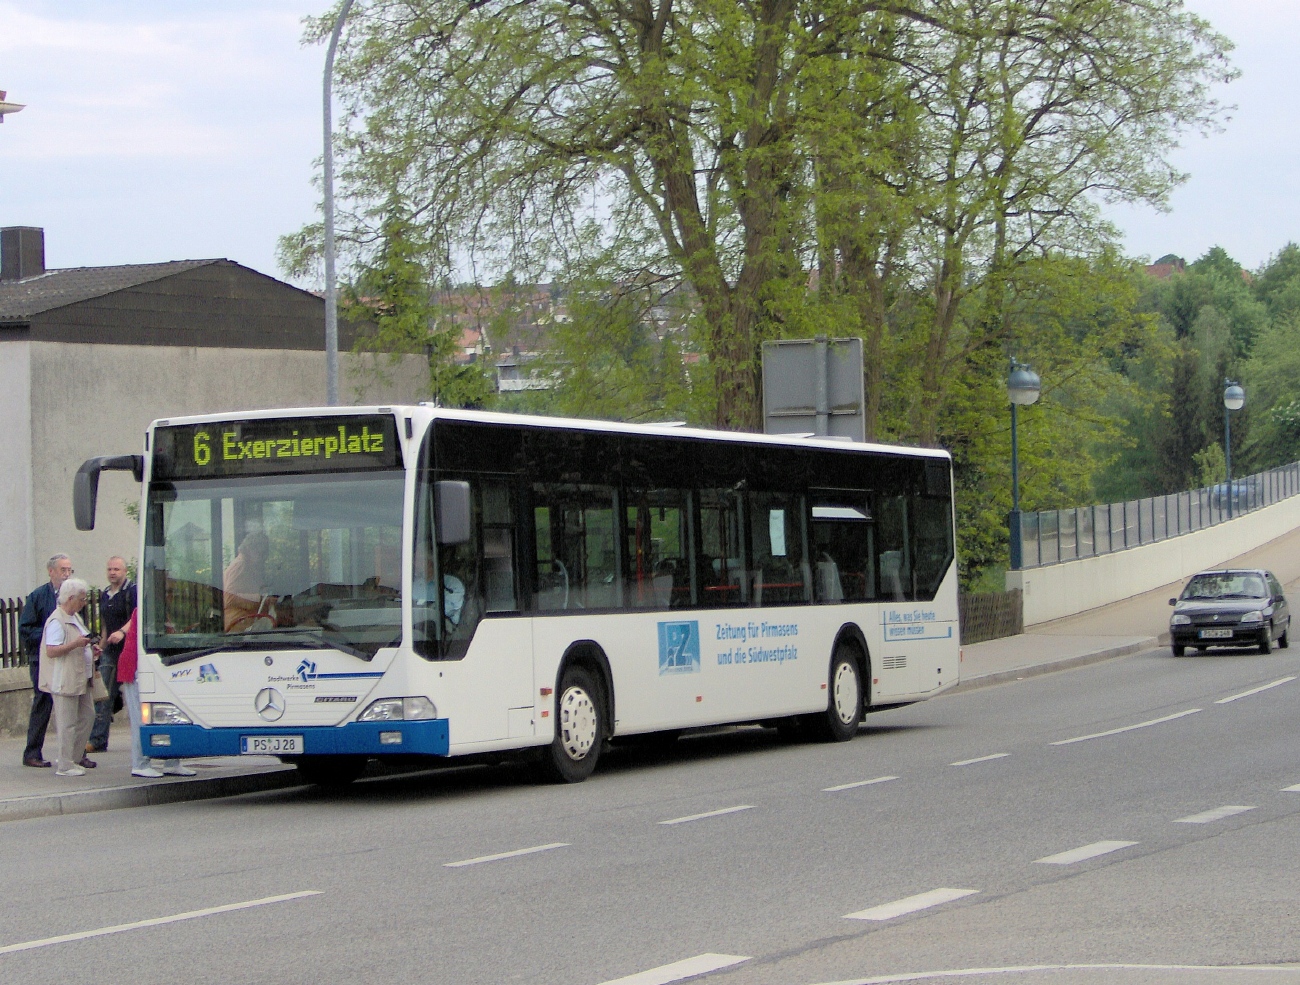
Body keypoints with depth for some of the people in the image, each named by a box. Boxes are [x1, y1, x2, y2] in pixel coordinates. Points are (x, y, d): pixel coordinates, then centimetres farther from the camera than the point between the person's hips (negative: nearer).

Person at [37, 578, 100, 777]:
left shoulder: (75, 617, 16)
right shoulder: (57, 621, -15)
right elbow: (51, 651, -21)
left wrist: (90, 650, 12)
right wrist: (75, 644, -26)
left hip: (82, 679, 10)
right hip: (65, 681, -10)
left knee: (87, 717, 13)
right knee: (68, 723, -7)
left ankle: (77, 757, 23)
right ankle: (66, 766, -3)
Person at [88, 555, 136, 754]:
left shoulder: (132, 591, -6)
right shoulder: (104, 595, 18)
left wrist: (122, 632, -33)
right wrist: (101, 646, 22)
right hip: (109, 652, 7)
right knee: (104, 696, 1)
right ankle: (98, 740, -1)